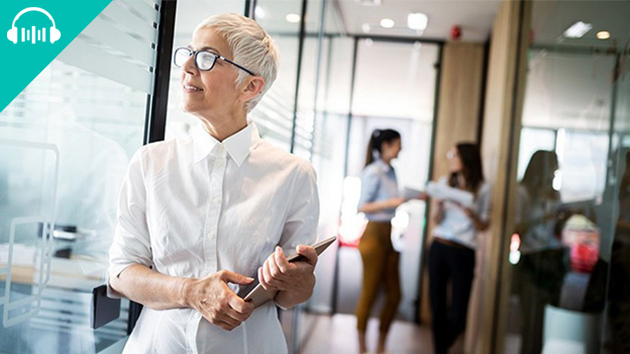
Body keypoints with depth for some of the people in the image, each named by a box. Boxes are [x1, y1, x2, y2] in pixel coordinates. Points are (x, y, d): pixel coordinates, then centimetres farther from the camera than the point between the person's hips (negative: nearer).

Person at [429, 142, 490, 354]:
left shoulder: (482, 189, 1)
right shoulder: (444, 182, 7)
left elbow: (484, 227, 3)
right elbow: (437, 220, 3)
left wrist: (471, 214, -15)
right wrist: (438, 205, -17)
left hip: (464, 253, -2)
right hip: (439, 248, 2)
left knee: (457, 316, -1)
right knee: (437, 308, 2)